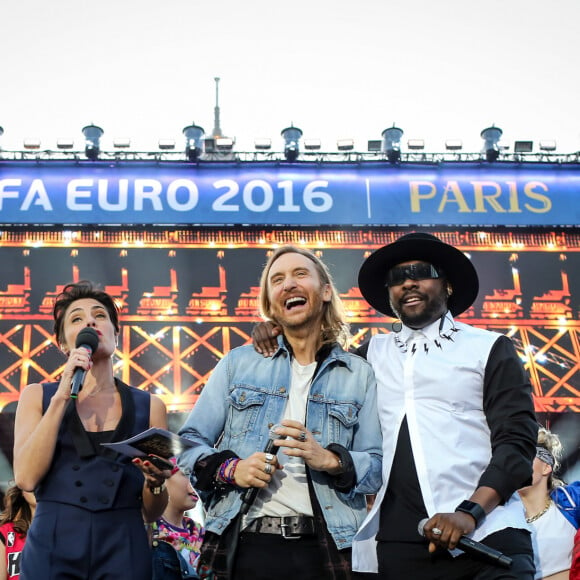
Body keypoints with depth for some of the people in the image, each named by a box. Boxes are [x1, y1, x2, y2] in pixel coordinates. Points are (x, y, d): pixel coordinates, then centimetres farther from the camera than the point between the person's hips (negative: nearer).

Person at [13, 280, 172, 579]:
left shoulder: (149, 406, 5)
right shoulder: (38, 396, 6)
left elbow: (151, 513, 8)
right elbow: (26, 478, -10)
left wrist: (156, 481, -13)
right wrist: (61, 397, -11)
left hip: (123, 549, 1)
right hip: (52, 548, 0)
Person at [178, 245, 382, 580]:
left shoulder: (359, 375, 7)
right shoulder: (239, 363, 9)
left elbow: (380, 468, 1)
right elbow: (190, 443, 8)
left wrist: (329, 460, -17)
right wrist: (229, 469, -11)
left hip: (325, 549, 0)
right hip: (243, 546, 0)